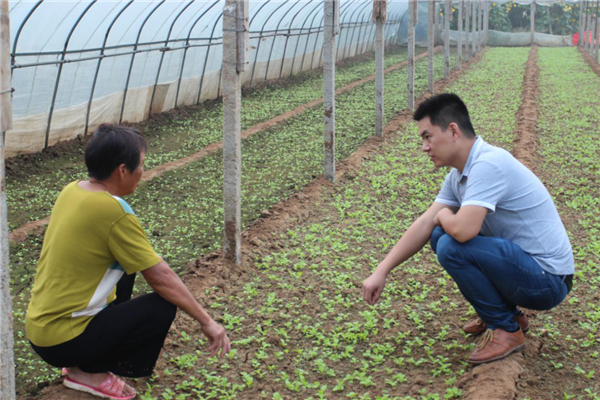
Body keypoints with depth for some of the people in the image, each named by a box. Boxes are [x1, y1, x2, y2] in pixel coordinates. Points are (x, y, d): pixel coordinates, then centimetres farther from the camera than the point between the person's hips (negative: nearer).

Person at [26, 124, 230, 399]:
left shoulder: (71, 191, 2)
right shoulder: (114, 212, -21)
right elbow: (161, 278, -16)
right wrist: (207, 322, -6)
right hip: (64, 341, -8)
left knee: (125, 267, 23)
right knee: (163, 307, -9)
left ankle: (84, 363, 19)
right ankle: (88, 371, 0)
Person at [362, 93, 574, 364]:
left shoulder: (488, 164, -24)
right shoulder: (459, 175, 6)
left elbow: (463, 230, -34)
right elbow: (424, 224, 7)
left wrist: (444, 215, -9)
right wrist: (381, 272, 2)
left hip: (547, 279, -9)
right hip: (522, 263, 10)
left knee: (452, 247, -24)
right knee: (439, 236, 12)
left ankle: (505, 328, -5)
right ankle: (507, 312, 16)